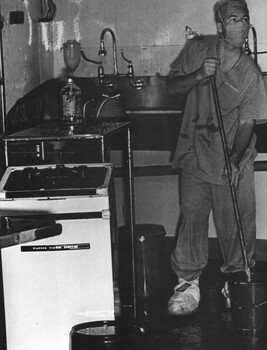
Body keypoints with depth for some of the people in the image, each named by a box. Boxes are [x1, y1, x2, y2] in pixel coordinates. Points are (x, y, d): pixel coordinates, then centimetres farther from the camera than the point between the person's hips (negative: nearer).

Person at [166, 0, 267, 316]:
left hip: (233, 163, -1)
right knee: (192, 218, -1)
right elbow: (172, 86, 2)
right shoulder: (197, 50, -3)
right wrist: (198, 76, -18)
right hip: (195, 154, 1)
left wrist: (234, 161, -25)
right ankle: (187, 284, 8)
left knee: (236, 224, 2)